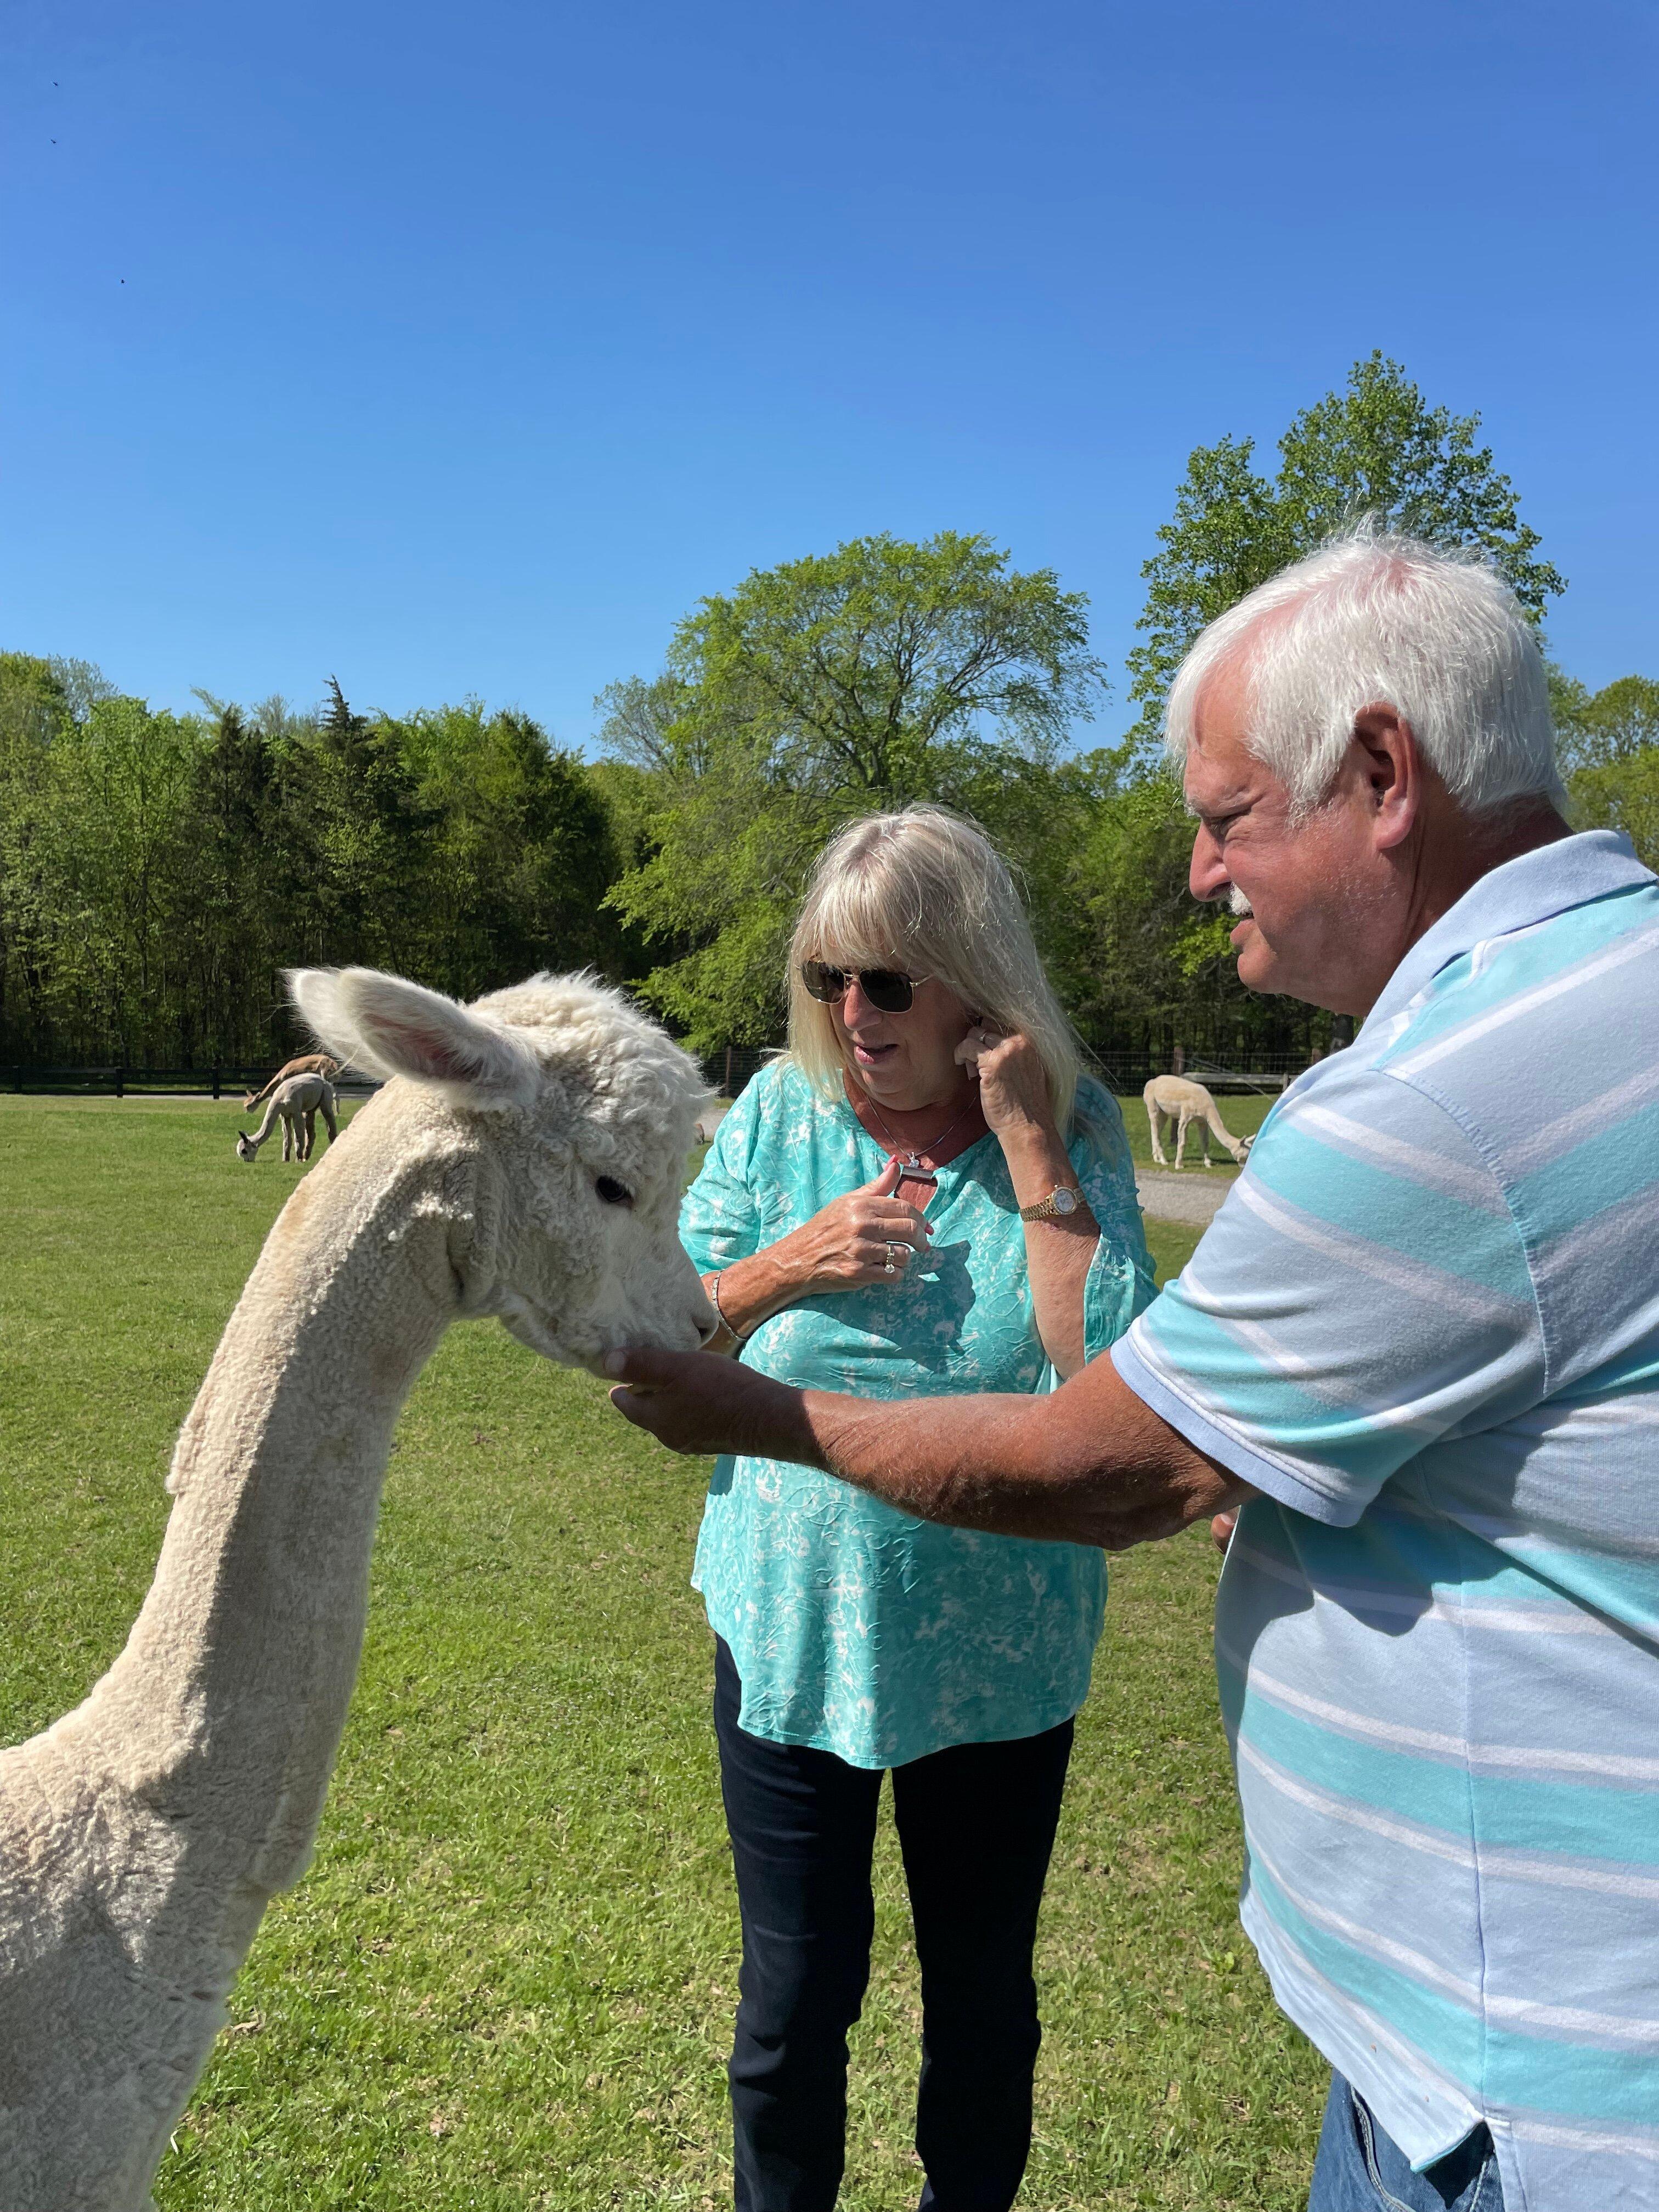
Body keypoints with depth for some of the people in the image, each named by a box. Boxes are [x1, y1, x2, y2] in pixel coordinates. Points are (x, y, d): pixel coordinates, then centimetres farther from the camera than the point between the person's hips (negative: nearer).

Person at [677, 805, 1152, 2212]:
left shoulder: (1070, 1134, -11)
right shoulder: (784, 1110, -7)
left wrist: (1029, 1149, -24)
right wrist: (793, 1263, -19)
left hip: (998, 1660, 0)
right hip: (791, 1636, 1)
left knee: (984, 1994, 22)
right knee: (793, 2003, 17)